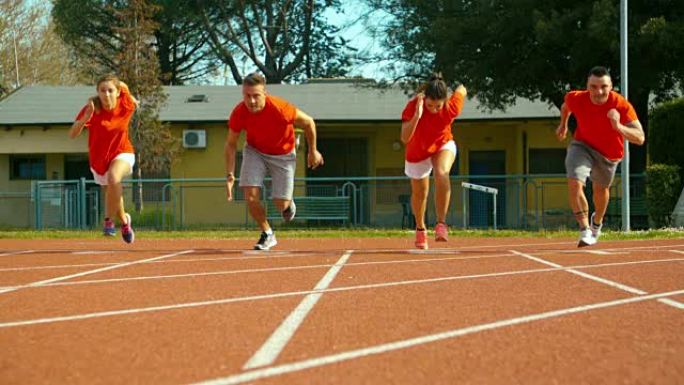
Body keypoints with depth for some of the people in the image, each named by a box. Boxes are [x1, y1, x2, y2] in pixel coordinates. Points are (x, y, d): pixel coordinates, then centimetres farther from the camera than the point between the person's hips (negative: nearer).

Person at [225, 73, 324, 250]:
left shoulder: (280, 108, -33)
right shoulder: (238, 113, -24)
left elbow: (308, 122, -14)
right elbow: (231, 144, -7)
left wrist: (313, 151, -2)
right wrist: (230, 175, -13)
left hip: (283, 154, -2)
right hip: (255, 151, 2)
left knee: (281, 205, -5)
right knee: (251, 197, -15)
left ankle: (288, 202, 36)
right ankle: (267, 234, 10)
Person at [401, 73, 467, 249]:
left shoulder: (451, 107, -30)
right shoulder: (412, 106, -33)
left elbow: (461, 90, -7)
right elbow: (405, 139, -41)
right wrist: (417, 116, -51)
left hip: (443, 144, -1)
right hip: (417, 151, 1)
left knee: (442, 174, -33)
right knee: (419, 192, 13)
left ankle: (441, 223, -26)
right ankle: (420, 229, 42)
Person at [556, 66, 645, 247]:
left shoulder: (622, 106, -32)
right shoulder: (576, 99, -25)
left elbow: (640, 138, -36)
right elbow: (565, 106, 3)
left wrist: (619, 127, -53)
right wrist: (563, 125, 19)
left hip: (609, 154, 0)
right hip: (582, 145, 0)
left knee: (601, 189, 21)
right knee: (574, 183, -25)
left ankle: (597, 222, 54)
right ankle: (585, 230, -17)